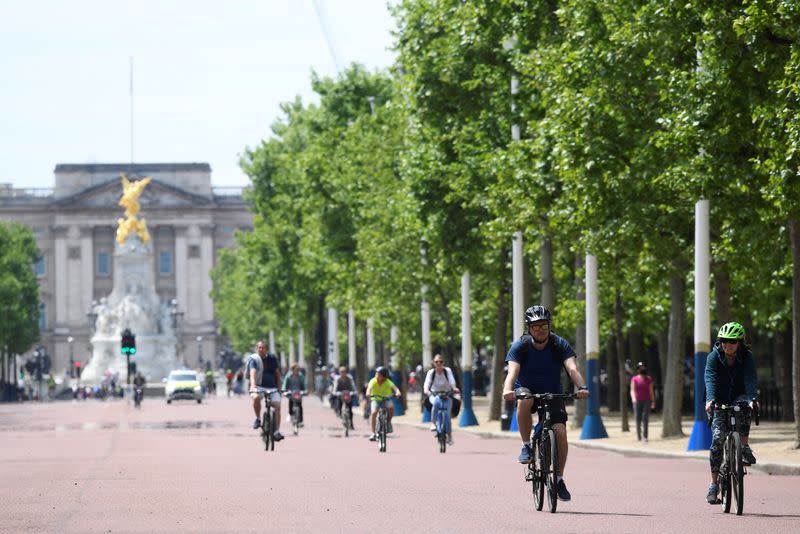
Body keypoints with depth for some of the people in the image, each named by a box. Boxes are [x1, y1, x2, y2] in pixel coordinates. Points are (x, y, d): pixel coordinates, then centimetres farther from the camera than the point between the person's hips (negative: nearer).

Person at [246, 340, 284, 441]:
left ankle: (277, 432, -13)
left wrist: (279, 387, 5)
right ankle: (258, 418, -12)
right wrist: (253, 386, -41)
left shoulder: (272, 358, 4)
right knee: (256, 397, -35)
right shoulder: (254, 359, -8)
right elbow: (253, 373, -25)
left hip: (272, 387, 3)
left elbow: (277, 373, 12)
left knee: (277, 406, -14)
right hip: (259, 386, -3)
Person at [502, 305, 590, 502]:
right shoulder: (520, 346, -16)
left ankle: (559, 479, -3)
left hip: (552, 394, 1)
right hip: (527, 390, -1)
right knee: (524, 401, -38)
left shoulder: (559, 345, -14)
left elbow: (572, 369, -29)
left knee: (560, 432, -19)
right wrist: (508, 390, -53)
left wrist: (582, 387, -50)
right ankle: (526, 446, -20)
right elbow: (512, 371, -31)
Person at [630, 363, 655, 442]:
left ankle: (645, 437, -13)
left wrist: (653, 402, 4)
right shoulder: (634, 379, -3)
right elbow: (632, 390, -12)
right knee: (638, 419, 2)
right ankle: (638, 435, 20)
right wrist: (633, 398, -30)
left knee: (645, 419, -10)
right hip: (637, 401, 0)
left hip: (646, 401, 0)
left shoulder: (649, 379, 2)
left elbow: (651, 391, 6)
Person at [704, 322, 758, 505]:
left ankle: (744, 447, -23)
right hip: (719, 401, 0)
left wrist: (752, 398, -45)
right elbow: (710, 378, -28)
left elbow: (751, 379, -26)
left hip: (739, 397, 1)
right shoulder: (714, 357, -13)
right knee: (717, 438, -15)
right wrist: (710, 399, -46)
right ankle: (714, 484, -10)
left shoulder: (747, 357, -12)